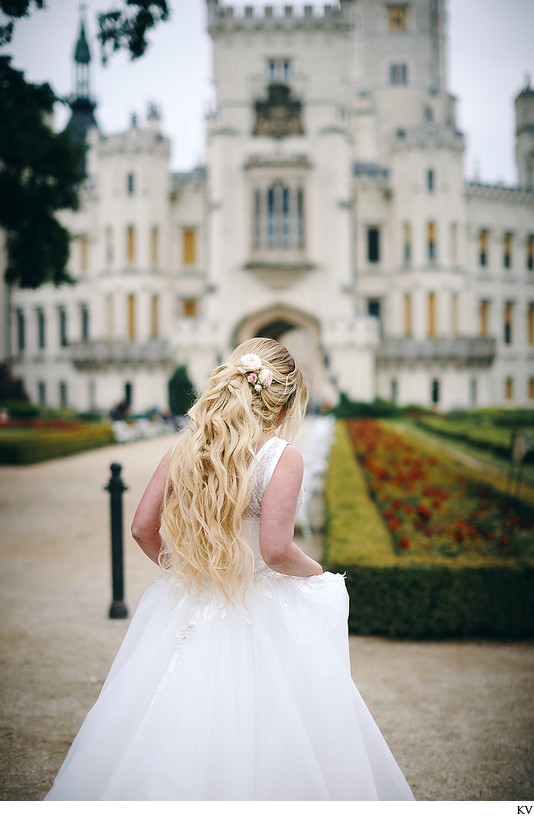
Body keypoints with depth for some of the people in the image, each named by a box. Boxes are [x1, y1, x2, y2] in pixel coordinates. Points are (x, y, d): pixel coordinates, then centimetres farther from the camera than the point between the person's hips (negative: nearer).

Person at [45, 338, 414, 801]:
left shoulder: (187, 447, 2)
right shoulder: (283, 456, -13)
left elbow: (143, 528, 3)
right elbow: (275, 550, -20)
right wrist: (317, 572, -1)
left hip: (188, 608, 5)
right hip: (259, 617, -5)